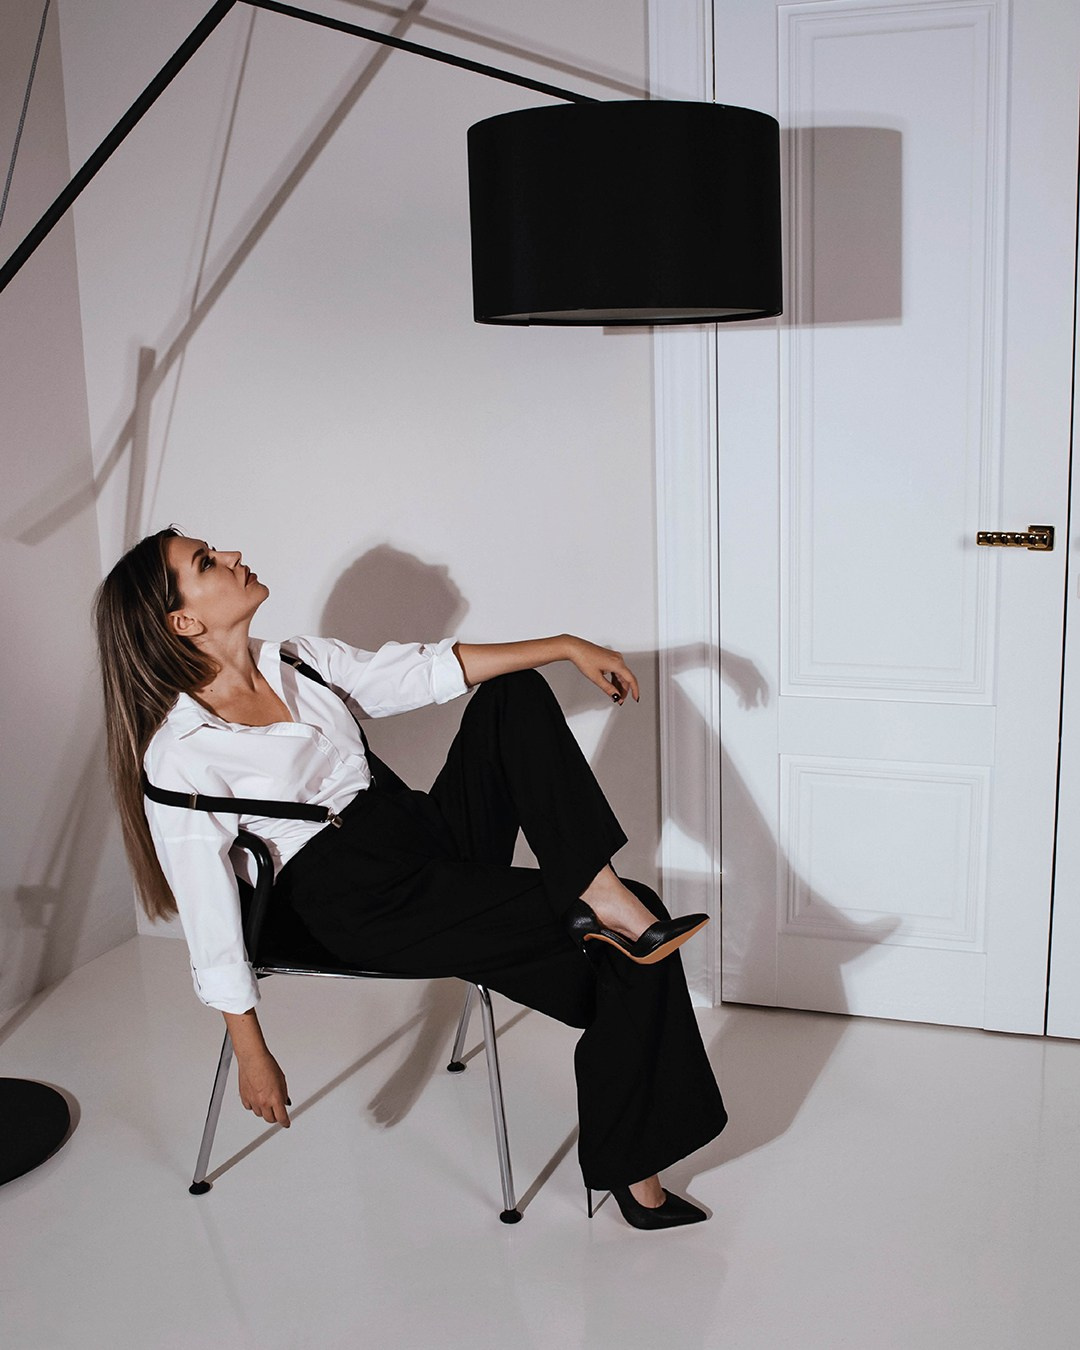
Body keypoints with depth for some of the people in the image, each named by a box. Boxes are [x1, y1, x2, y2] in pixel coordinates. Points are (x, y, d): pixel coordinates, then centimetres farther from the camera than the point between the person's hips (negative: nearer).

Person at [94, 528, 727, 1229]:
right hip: (366, 906, -8)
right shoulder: (178, 757, -11)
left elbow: (427, 671, 4)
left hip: (437, 837, 8)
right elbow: (210, 920, -9)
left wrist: (568, 646, -5)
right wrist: (252, 1056, -7)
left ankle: (601, 889, -17)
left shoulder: (303, 663, 10)